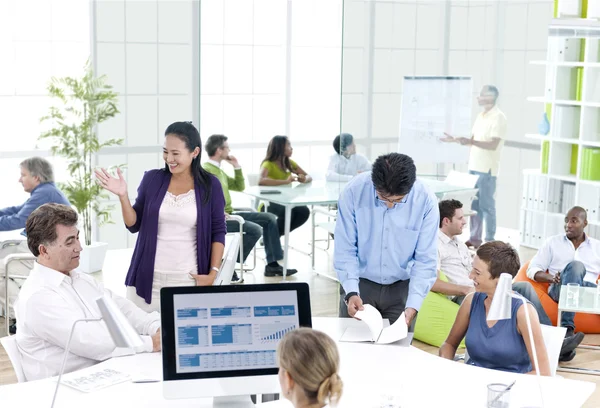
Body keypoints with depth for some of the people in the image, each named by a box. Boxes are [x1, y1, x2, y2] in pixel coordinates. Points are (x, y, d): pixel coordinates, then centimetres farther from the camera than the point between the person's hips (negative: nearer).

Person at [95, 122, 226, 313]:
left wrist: (213, 272, -4)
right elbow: (134, 225, 6)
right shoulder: (152, 179, 2)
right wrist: (123, 196, -8)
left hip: (189, 279, -1)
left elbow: (218, 232, 2)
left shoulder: (209, 185, -2)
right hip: (148, 278, 2)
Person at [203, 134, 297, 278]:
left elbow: (239, 186, 25)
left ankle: (272, 264, 4)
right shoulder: (206, 170, -14)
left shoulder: (218, 170, 18)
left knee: (269, 218, 6)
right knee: (255, 230, -28)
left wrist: (237, 166, 14)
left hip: (228, 214, 10)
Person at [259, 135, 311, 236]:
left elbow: (309, 177, 12)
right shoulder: (268, 164, -13)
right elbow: (261, 181, -33)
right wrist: (285, 181, -36)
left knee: (304, 211, -23)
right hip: (269, 202, -6)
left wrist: (304, 179, -13)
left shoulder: (290, 163, 8)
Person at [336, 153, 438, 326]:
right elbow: (345, 249, -13)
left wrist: (413, 305, -22)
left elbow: (425, 260, -13)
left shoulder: (426, 200, -16)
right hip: (360, 283, 0)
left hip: (402, 287, 0)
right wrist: (351, 291, -24)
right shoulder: (354, 191, -18)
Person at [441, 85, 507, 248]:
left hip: (487, 169, -8)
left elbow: (493, 145, -20)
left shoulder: (498, 118, -12)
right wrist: (455, 140, 11)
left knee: (486, 205, -3)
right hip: (474, 166, 8)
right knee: (474, 204, 11)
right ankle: (475, 237, 19)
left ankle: (490, 241, 4)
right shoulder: (481, 116, 14)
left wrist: (471, 142, -30)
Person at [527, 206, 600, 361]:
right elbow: (532, 269, 12)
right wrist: (552, 278, -9)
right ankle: (567, 331, -48)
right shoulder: (553, 242, 19)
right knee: (575, 266, -34)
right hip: (560, 290, -1)